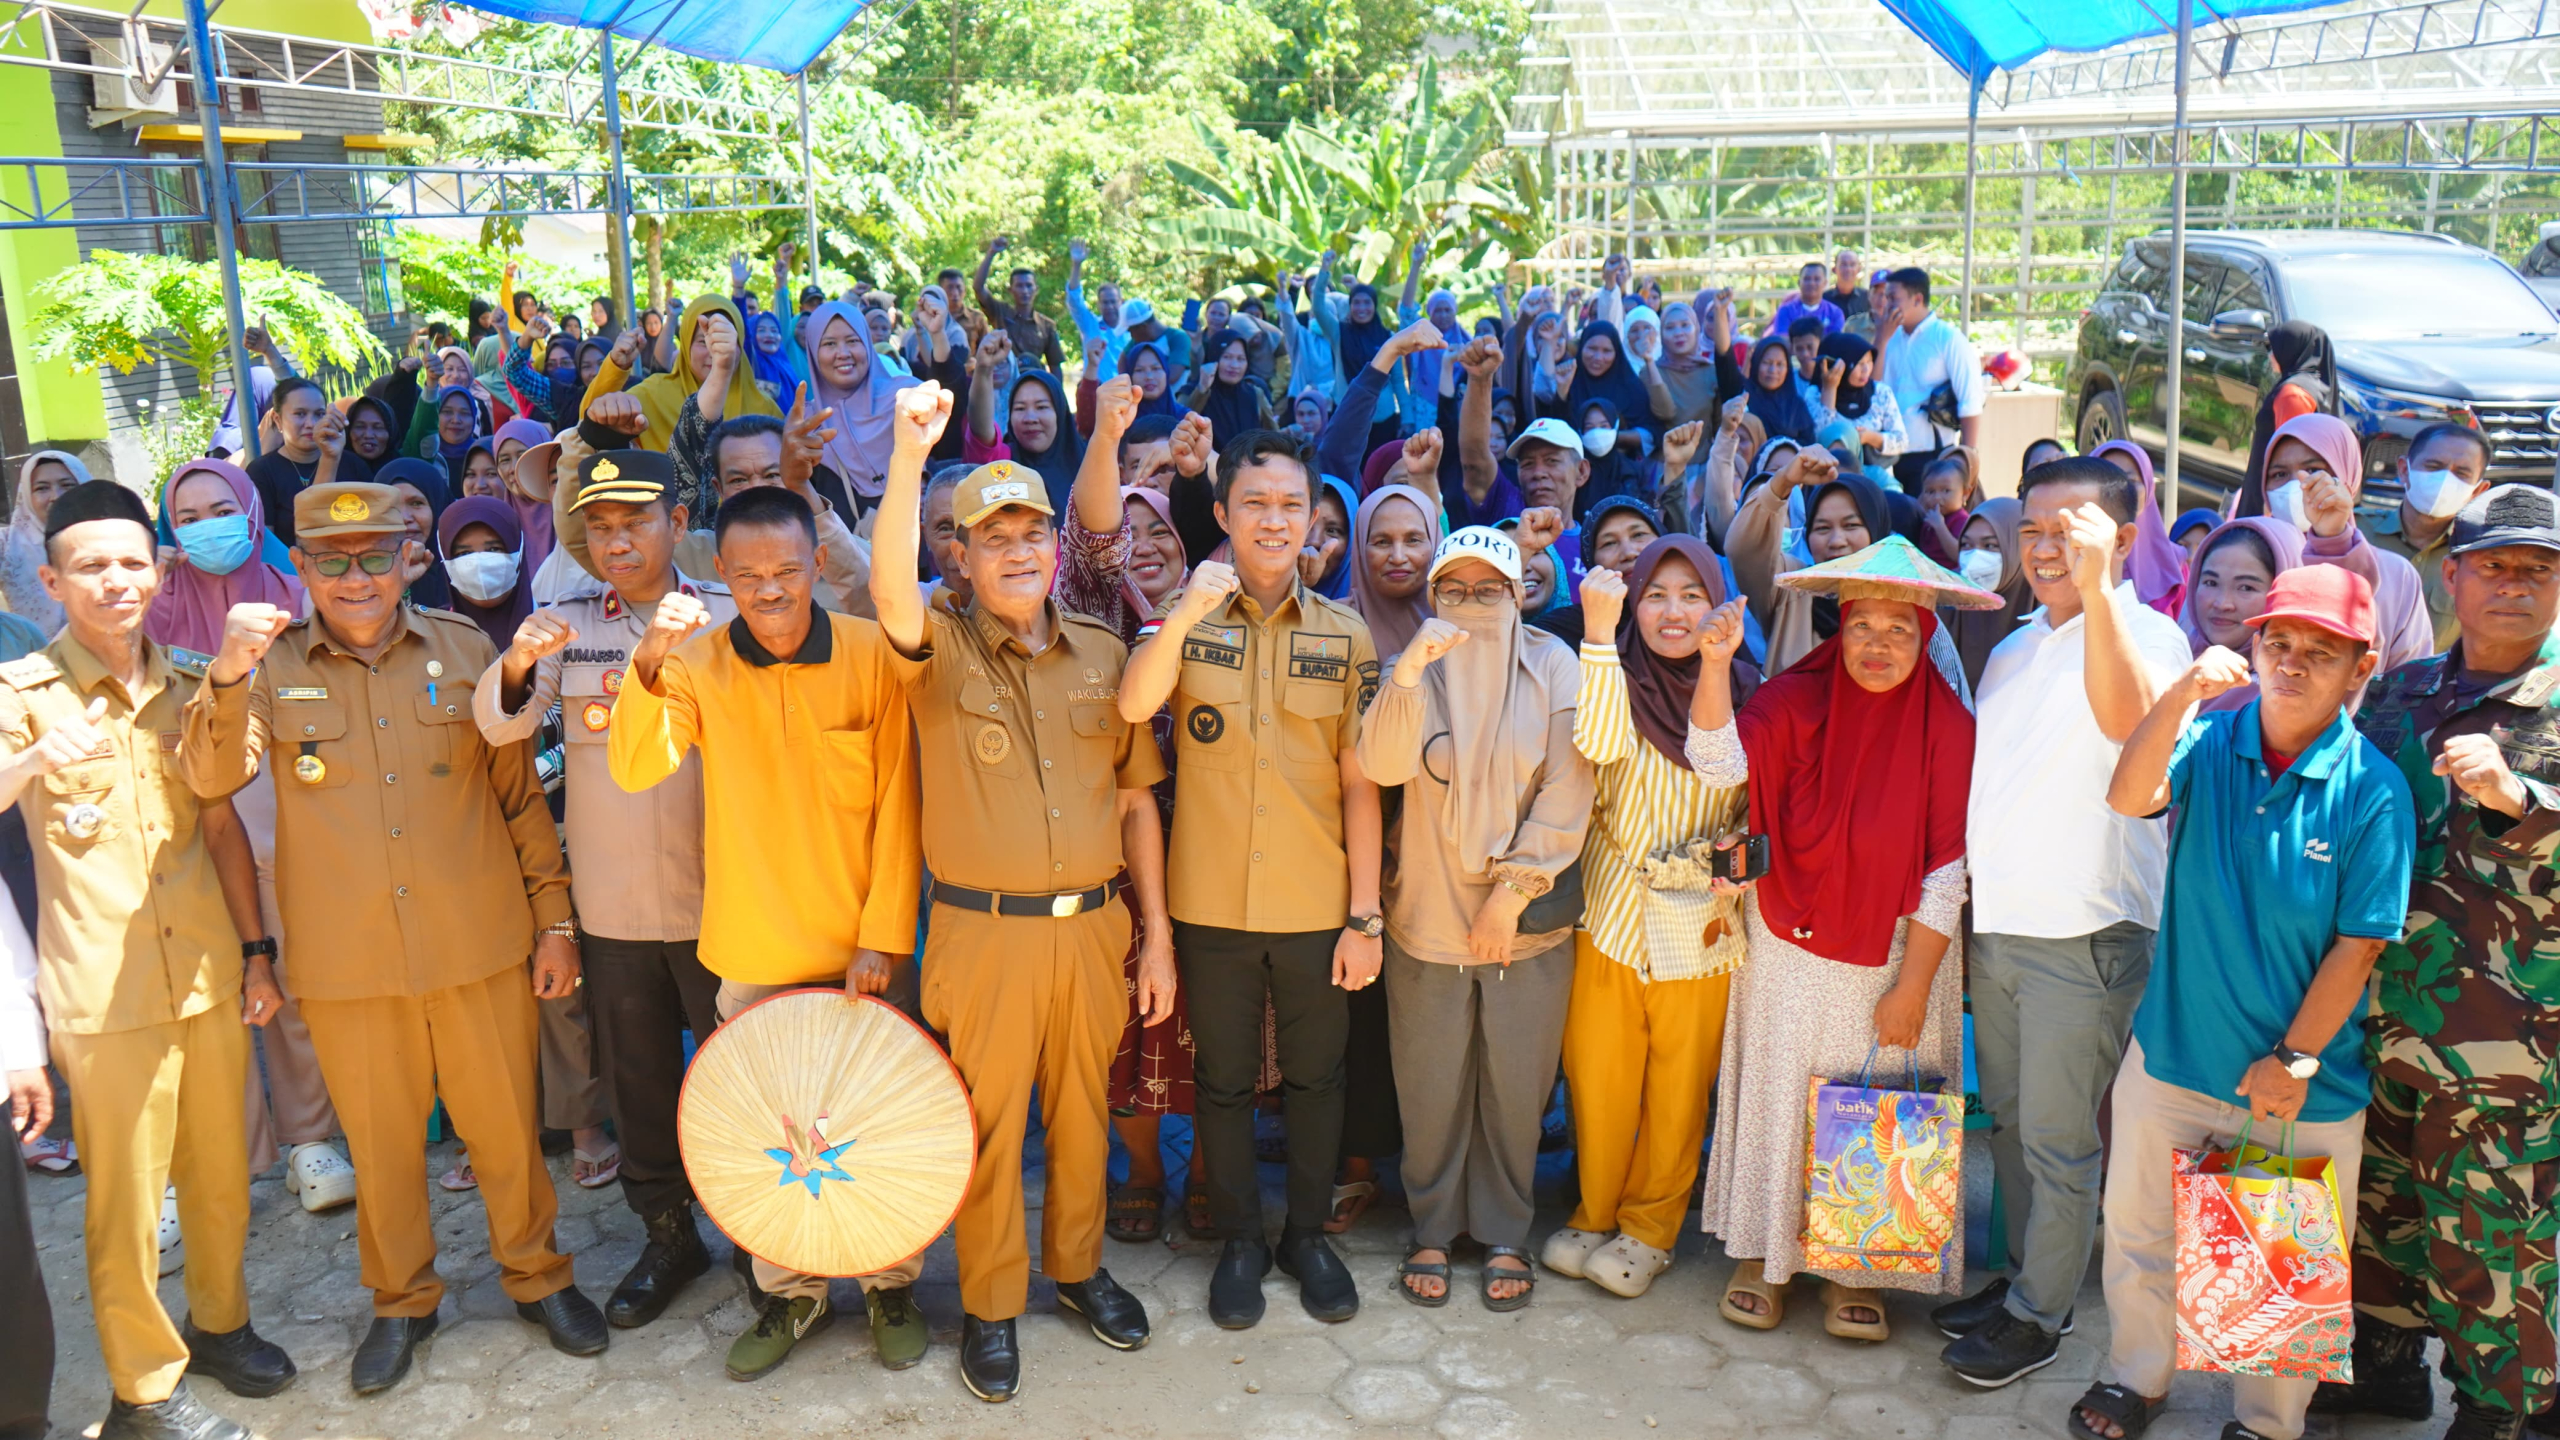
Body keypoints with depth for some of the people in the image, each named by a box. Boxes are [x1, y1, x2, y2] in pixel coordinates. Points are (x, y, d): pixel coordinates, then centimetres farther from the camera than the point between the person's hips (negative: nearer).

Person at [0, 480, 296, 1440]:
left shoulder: (188, 686, 9)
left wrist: (255, 949, 11)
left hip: (209, 972, 4)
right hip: (105, 990, -4)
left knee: (221, 1170, 14)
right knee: (127, 1192, 3)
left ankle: (218, 1323, 35)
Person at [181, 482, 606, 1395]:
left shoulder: (462, 650, 1)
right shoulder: (271, 668, -1)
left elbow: (520, 792, 5)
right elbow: (212, 777, -16)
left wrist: (555, 917, 4)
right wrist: (226, 678, -33)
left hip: (478, 944, 0)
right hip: (346, 959, 0)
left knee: (506, 1124, 11)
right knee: (379, 1141, 14)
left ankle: (536, 1276, 33)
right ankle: (401, 1301, 34)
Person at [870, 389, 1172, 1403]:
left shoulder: (1103, 656, 6)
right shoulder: (941, 650, -3)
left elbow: (1137, 801, 9)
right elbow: (891, 592, -27)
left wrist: (1157, 934, 7)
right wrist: (909, 455, -38)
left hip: (1094, 927, 3)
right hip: (983, 932, -3)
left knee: (1083, 1110, 16)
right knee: (988, 1122, 7)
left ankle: (1077, 1264, 38)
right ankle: (989, 1307, 25)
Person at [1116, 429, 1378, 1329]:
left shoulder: (1346, 636, 0)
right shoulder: (1187, 620, -1)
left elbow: (1359, 782, 0)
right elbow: (1133, 707, -21)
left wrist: (1364, 915, -3)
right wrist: (1185, 615, -37)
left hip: (1318, 907, 1)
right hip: (1213, 905, 0)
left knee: (1316, 1078, 14)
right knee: (1223, 1080, 13)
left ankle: (1309, 1234, 34)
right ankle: (1240, 1239, 32)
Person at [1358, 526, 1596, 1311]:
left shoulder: (1552, 666, -3)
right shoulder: (1416, 667, 2)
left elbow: (1567, 791, -7)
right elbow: (1382, 765, -15)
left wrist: (1512, 891, -11)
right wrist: (1408, 673, -29)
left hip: (1528, 921, -1)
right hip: (1428, 915, 1)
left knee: (1516, 1084, 9)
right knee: (1431, 1085, 10)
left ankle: (1504, 1234, 28)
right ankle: (1432, 1230, 28)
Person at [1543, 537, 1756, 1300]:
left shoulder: (1745, 694, 3)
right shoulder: (1617, 680, -3)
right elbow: (1600, 746, -27)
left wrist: (1733, 889, -3)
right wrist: (1598, 630, -29)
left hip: (1701, 929, 1)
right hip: (1611, 919, -1)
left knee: (1678, 1092, 10)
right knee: (1597, 1083, 8)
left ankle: (1649, 1227, 29)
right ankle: (1595, 1213, 30)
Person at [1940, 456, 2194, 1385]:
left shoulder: (2148, 634, -9)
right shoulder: (2013, 648, 14)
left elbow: (2128, 716, -33)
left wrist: (2095, 588, -39)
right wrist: (1966, 888, 15)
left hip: (2083, 932, -7)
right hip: (1995, 924, 7)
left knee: (2058, 1137, 2)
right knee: (2010, 1121, 17)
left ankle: (2037, 1316, 16)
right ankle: (2023, 1276, 33)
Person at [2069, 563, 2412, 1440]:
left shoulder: (2372, 789, -13)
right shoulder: (2210, 740, -6)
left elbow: (2358, 945, -12)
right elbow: (2130, 798, -26)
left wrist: (2296, 1058, -12)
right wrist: (2184, 692, -38)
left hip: (2302, 1082, -2)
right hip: (2173, 1058, 2)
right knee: (2140, 1234, 18)